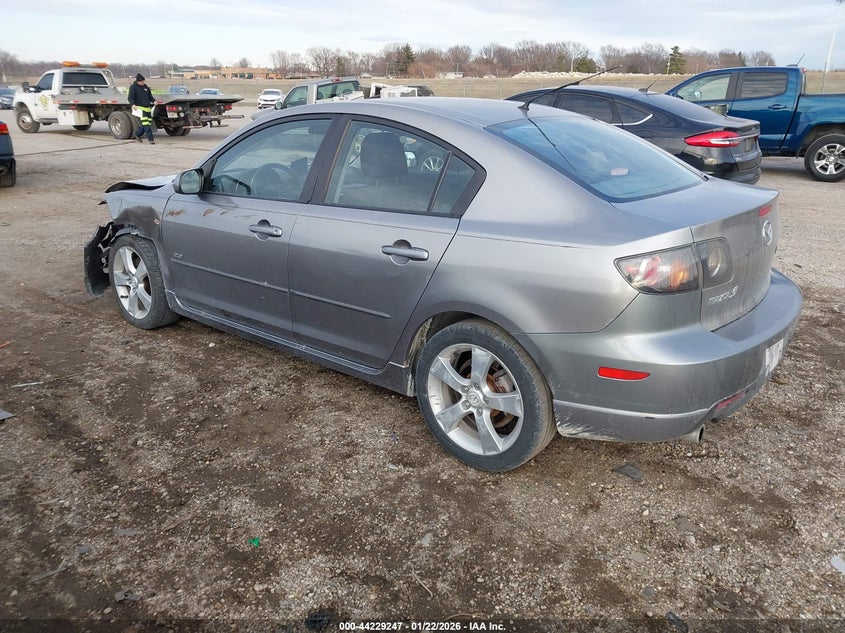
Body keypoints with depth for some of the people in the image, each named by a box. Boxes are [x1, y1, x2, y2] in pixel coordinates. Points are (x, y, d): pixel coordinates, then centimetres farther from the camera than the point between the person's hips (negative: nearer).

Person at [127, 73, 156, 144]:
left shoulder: (146, 86, 15)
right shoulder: (133, 87, -3)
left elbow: (150, 96, 23)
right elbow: (130, 98, -9)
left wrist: (154, 101, 2)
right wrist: (133, 104, -28)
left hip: (147, 108, 7)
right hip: (140, 108, -7)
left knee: (148, 123, 9)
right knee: (146, 125, -14)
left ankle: (137, 135, 27)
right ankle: (150, 139, -15)